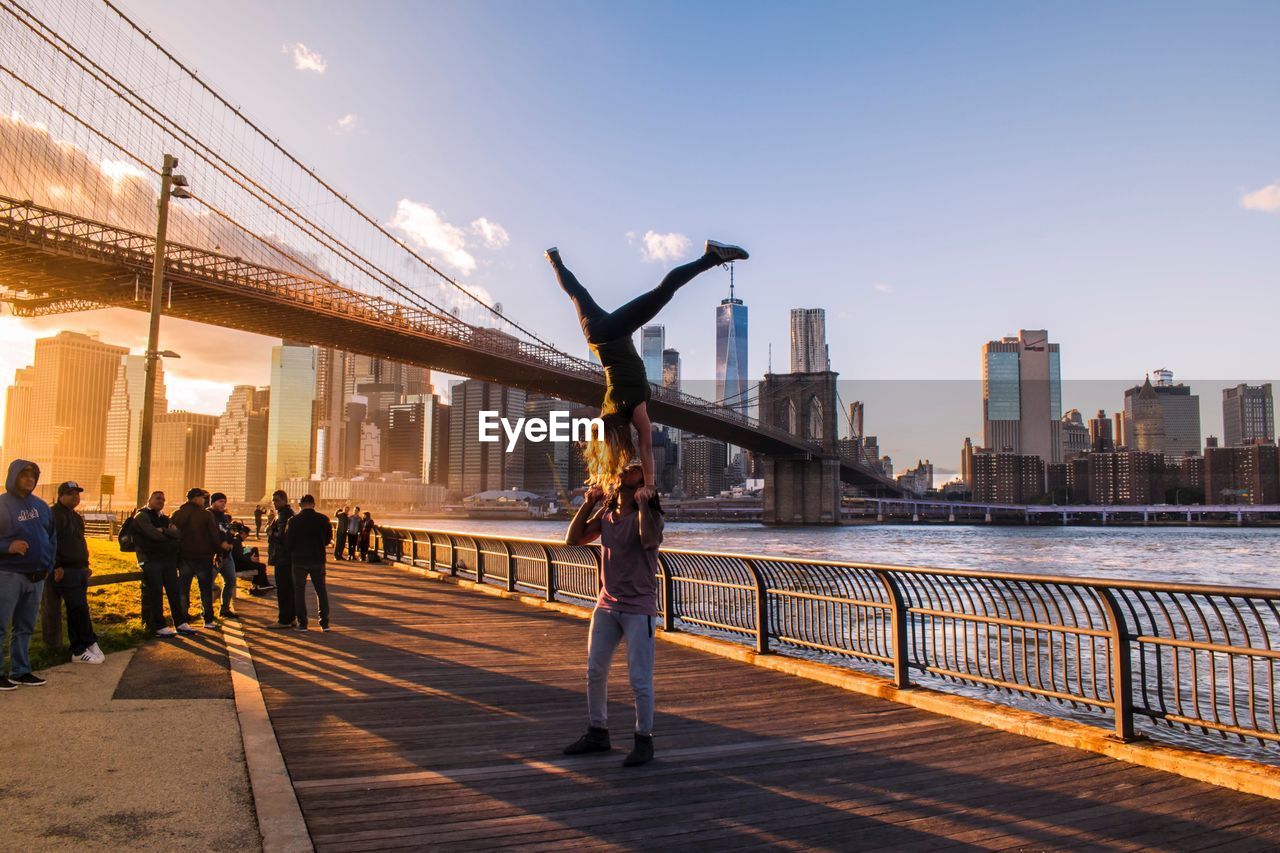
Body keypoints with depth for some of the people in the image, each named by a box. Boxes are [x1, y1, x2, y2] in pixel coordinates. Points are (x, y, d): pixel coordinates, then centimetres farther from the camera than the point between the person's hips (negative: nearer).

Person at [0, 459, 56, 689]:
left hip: (37, 577, 6)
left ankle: (20, 671, 21)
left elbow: (52, 537, 18)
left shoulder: (41, 506, 11)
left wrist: (48, 565, 9)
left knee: (25, 628, 13)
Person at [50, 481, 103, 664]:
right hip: (65, 571, -9)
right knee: (78, 609, -10)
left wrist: (85, 565, 21)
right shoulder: (54, 515, -9)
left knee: (79, 609, 10)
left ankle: (80, 650, 14)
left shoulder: (76, 517, 21)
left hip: (79, 570, 9)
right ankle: (88, 645, -4)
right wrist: (57, 566, -20)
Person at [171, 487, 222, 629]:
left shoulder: (178, 514, 0)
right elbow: (214, 535, -8)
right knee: (206, 590, 8)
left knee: (183, 590, 9)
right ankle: (208, 619, 9)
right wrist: (218, 553, 3)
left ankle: (182, 621, 7)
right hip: (204, 557, -2)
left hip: (184, 557, 2)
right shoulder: (206, 514, -9)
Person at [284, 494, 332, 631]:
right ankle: (324, 622, 9)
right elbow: (328, 539, 5)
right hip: (318, 560, 2)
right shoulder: (323, 519, -5)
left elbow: (288, 543, -6)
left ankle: (302, 623, 9)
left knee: (299, 591, 10)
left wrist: (292, 552, 14)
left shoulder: (294, 521, -10)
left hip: (299, 560, -2)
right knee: (321, 591, 11)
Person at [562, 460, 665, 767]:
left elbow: (649, 540, -34)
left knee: (639, 678, -2)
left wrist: (641, 503, -26)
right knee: (595, 672, 12)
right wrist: (588, 503, -2)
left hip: (639, 608, -6)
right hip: (607, 605, 6)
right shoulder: (605, 513, 6)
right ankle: (597, 734, 26)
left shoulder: (648, 514, -12)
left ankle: (644, 741, 12)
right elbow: (573, 539, 2)